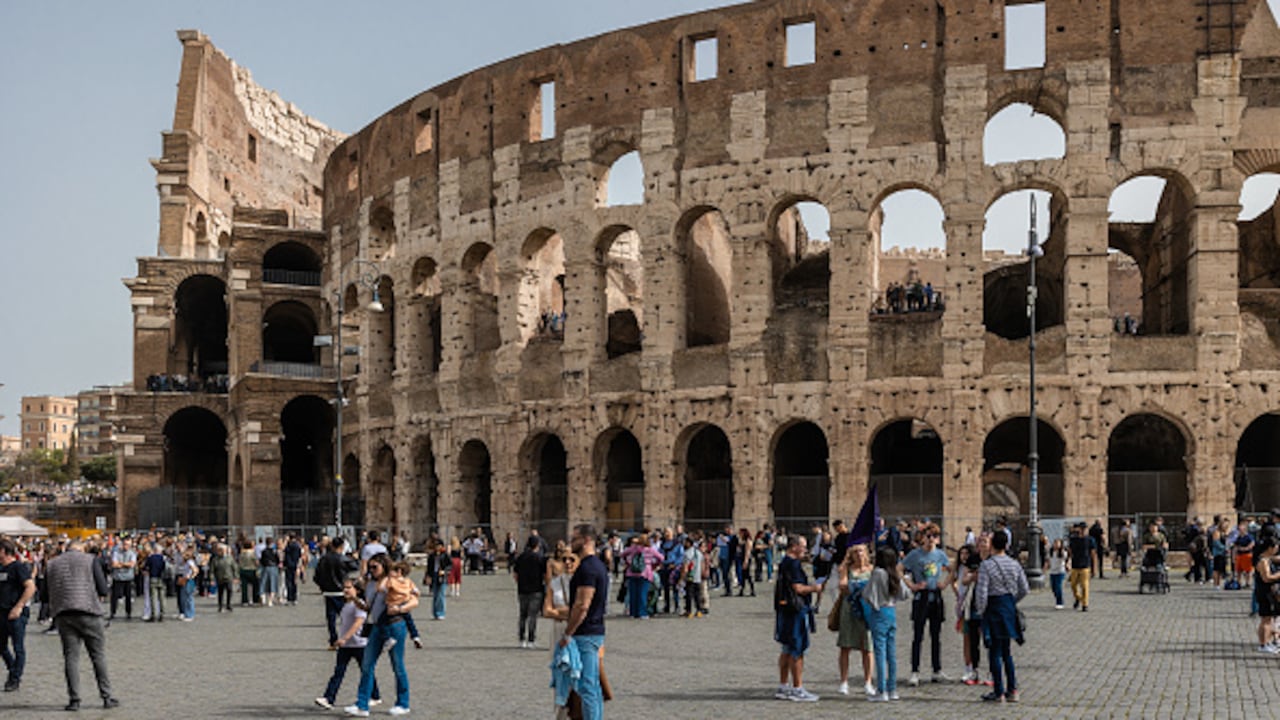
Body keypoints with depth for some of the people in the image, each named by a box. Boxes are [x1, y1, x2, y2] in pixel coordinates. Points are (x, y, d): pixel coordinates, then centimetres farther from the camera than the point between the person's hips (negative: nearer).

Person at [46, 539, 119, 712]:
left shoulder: (53, 563, 14)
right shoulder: (90, 560, 4)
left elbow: (50, 593, 14)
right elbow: (103, 590, -1)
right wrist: (108, 588, 19)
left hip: (62, 614, 2)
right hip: (88, 611, -2)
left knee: (70, 657, 5)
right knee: (98, 655, 5)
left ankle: (74, 699, 0)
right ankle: (107, 697, 6)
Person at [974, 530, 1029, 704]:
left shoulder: (986, 565, -14)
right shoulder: (1014, 564, 2)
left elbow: (982, 592, -18)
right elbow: (1024, 590, 7)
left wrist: (981, 611, -3)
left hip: (993, 607, -5)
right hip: (1010, 607, 5)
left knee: (995, 652, 2)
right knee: (1007, 651, 16)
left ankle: (999, 693, 5)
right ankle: (1012, 690, 16)